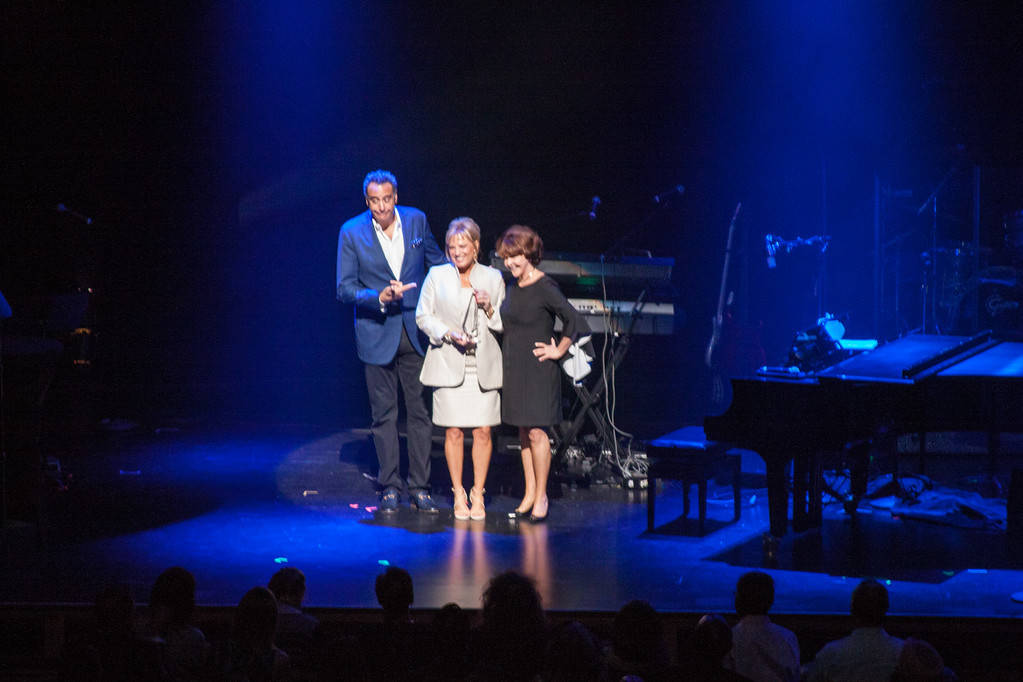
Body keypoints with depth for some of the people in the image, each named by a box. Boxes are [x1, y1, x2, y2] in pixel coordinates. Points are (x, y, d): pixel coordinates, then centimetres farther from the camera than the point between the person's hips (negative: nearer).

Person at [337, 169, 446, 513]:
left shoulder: (416, 220, 1)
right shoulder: (352, 232, -6)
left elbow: (438, 263, 17)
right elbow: (345, 288, -6)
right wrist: (380, 298, -21)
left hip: (416, 332, 2)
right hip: (377, 333, -2)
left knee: (421, 412, 2)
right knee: (384, 415, 3)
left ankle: (420, 488, 9)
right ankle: (389, 487, 13)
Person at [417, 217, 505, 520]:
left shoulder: (493, 278, 7)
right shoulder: (437, 276, 5)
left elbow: (506, 323, 11)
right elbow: (423, 316, 5)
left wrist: (490, 309, -10)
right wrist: (448, 333, -10)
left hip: (484, 365, 1)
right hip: (449, 365, -1)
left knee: (483, 430, -1)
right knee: (453, 431, -1)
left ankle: (478, 494, 10)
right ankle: (458, 495, 11)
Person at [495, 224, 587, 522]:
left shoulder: (545, 288, -14)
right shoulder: (514, 286, 9)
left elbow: (574, 322, -18)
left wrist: (558, 351, -11)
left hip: (538, 370, -7)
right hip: (514, 368, 8)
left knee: (536, 432, -5)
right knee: (523, 433, 10)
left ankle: (541, 497, 3)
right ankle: (529, 494, 15)